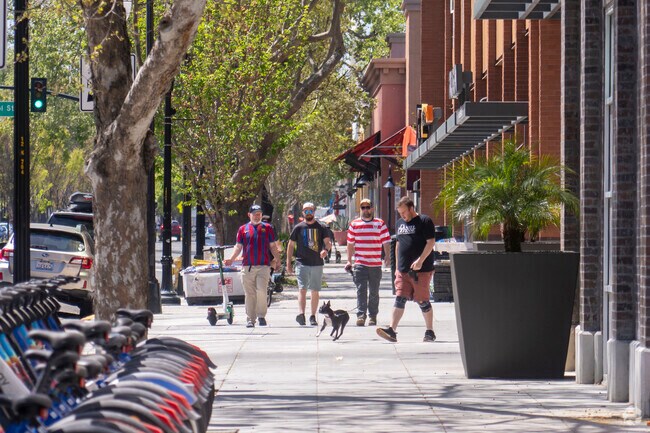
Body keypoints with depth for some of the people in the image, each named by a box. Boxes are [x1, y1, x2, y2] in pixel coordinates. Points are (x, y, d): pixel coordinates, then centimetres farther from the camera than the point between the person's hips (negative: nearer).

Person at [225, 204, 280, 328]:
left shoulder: (267, 228, 10)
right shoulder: (243, 229, 12)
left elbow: (273, 246, 13)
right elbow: (238, 247, 13)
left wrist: (277, 259, 2)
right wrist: (231, 259, 0)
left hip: (263, 265, -1)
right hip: (247, 266, 1)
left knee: (261, 291, -12)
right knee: (249, 294, 2)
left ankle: (261, 316, 2)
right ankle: (250, 319, 8)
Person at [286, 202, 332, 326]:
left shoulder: (321, 227, 7)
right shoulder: (298, 228, 7)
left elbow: (328, 242, 3)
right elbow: (291, 245, 11)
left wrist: (326, 250, -21)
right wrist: (288, 263, 6)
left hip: (317, 264, 2)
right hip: (302, 263, -2)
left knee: (315, 291, 7)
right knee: (302, 289, -16)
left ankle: (313, 316, 14)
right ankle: (301, 314, -29)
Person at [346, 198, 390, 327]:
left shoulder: (380, 224, 6)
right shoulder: (354, 224, 9)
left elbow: (386, 243, 7)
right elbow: (350, 244, 12)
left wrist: (387, 257, -3)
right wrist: (349, 261, 9)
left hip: (376, 264, 0)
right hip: (360, 264, 0)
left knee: (374, 292, 7)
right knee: (361, 290, -10)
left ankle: (373, 316, 15)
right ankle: (361, 315, -15)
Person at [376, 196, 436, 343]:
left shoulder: (424, 221, -5)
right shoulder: (399, 223, 17)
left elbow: (431, 242, -11)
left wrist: (420, 260, -20)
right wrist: (397, 266, 20)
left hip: (421, 270, -6)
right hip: (403, 270, 6)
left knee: (423, 301, 1)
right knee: (399, 299, -4)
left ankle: (430, 332, 12)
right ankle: (392, 330, -11)